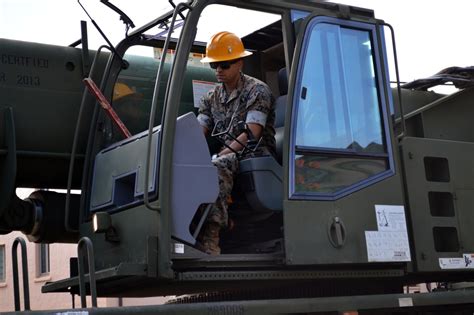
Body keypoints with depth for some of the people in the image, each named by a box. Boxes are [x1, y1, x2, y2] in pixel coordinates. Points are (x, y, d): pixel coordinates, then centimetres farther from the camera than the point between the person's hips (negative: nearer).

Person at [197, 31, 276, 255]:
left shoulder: (257, 91, -2)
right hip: (228, 155, 6)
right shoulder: (212, 97, 19)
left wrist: (224, 153, -23)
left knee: (217, 167, -37)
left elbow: (252, 133, -14)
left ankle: (210, 235, -46)